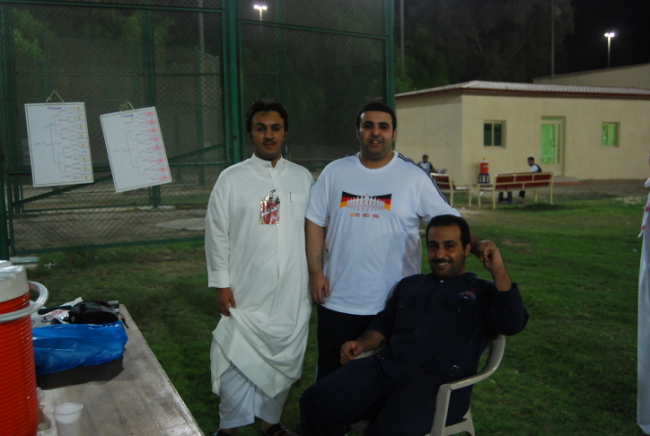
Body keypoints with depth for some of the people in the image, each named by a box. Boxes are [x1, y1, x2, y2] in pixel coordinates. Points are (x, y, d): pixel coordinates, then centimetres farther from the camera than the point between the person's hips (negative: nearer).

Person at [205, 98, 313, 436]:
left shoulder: (303, 178, 6)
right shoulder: (231, 179, -2)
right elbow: (217, 233, -2)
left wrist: (315, 275, 8)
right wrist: (221, 284, -6)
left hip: (292, 293, 3)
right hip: (246, 292, -3)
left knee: (284, 358, 13)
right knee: (238, 360, -1)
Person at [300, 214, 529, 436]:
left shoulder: (483, 292, 15)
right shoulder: (409, 284, 30)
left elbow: (512, 323, -4)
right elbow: (383, 325, 31)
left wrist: (498, 269, -5)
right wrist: (361, 344, 11)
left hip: (437, 381, -4)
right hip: (385, 367, 5)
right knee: (316, 402, -18)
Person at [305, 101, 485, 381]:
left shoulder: (414, 177, -2)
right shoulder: (334, 173, 5)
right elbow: (315, 222, 6)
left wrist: (477, 245, -21)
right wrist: (315, 271, -2)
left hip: (395, 305, -1)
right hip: (337, 301, 2)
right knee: (331, 377, 13)